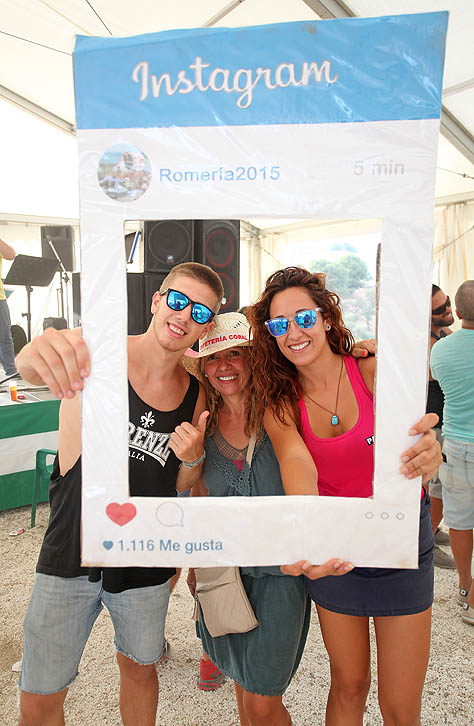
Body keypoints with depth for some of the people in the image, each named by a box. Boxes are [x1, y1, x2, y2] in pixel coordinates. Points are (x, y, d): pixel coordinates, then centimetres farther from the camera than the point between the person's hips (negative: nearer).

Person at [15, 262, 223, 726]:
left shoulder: (194, 394, -3)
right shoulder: (94, 350, -14)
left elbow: (181, 486, 6)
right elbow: (31, 369, -37)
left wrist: (193, 458, -17)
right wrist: (37, 357, -60)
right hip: (71, 555, -2)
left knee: (140, 668, 24)